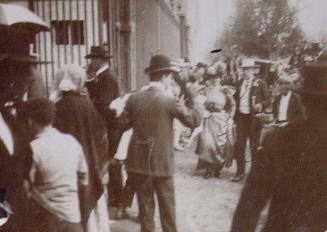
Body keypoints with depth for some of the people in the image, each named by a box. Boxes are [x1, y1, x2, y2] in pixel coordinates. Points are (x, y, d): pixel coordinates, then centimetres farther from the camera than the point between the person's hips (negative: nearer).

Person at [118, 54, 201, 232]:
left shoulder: (134, 98, -2)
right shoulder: (170, 100, -12)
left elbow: (123, 124, 5)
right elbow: (194, 121, -8)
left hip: (138, 162, 3)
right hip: (162, 163, -3)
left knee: (145, 206, 14)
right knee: (167, 207, 13)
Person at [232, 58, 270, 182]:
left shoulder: (261, 83, -2)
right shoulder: (239, 83, 12)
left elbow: (267, 100, -3)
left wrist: (260, 105, -22)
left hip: (254, 118, -4)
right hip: (241, 117, 4)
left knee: (254, 146, 4)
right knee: (239, 145, 4)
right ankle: (240, 172, 15)